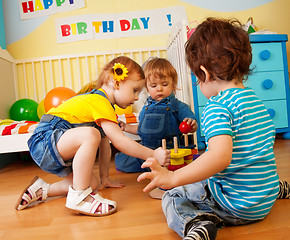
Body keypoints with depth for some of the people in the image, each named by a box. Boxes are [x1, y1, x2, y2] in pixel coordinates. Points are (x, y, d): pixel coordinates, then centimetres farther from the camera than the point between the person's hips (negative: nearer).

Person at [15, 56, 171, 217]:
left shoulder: (98, 99, 15)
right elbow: (119, 141, -25)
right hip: (44, 139, -10)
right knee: (90, 135, -34)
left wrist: (104, 178, 19)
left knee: (92, 184, 4)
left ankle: (42, 190, 15)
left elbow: (105, 144, 16)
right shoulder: (100, 102, -18)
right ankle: (79, 196, -25)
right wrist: (153, 155, -19)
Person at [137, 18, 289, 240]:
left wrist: (173, 178, -34)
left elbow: (221, 156, -36)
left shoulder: (216, 107, -21)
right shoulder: (256, 100, 6)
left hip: (237, 206, -8)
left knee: (173, 198, 0)